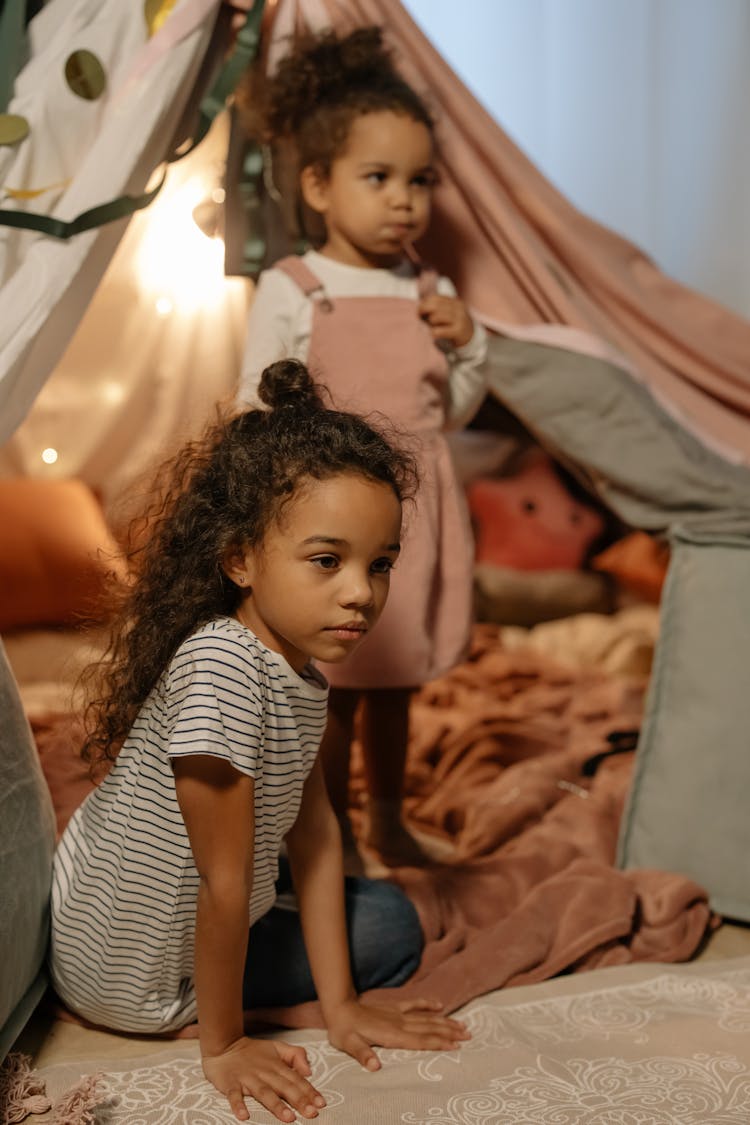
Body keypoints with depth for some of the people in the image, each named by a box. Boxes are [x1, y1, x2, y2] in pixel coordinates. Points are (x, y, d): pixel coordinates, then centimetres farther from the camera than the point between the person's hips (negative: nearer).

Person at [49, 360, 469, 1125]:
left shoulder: (300, 670, -4)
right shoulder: (225, 665, -34)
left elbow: (314, 832, -2)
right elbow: (224, 885, -28)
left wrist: (341, 1005, -1)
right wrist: (222, 1046, -18)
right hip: (140, 983, -8)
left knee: (390, 919, 23)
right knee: (387, 930, -3)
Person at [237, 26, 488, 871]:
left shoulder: (431, 294, 6)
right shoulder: (290, 291, -8)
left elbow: (451, 414, 10)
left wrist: (468, 344, -5)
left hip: (415, 515, 5)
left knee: (396, 683, 18)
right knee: (332, 691, 5)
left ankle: (388, 822, 37)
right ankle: (334, 847, 24)